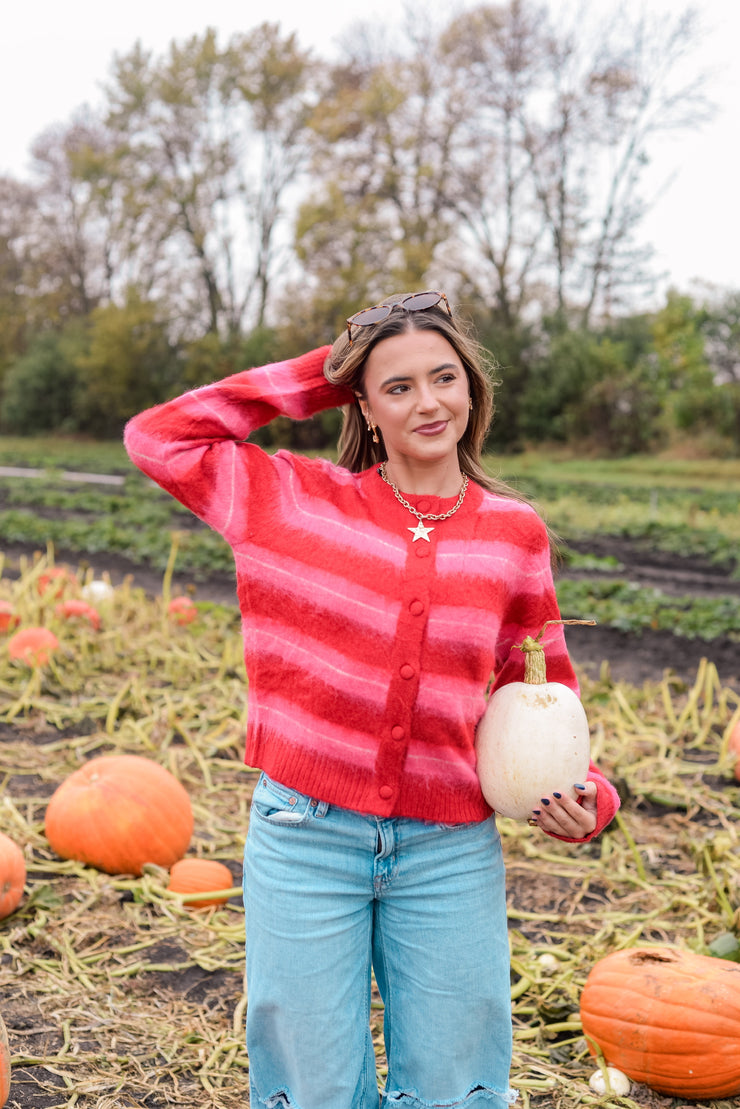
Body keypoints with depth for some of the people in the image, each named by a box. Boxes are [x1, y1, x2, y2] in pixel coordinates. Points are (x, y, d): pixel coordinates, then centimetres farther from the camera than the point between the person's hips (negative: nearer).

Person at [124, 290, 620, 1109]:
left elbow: (542, 686, 14)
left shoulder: (514, 532, 2)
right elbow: (156, 436, 2)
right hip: (305, 838, -1)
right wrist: (312, 379, 0)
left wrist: (581, 792, -2)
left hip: (451, 850, 2)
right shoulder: (296, 500, -2)